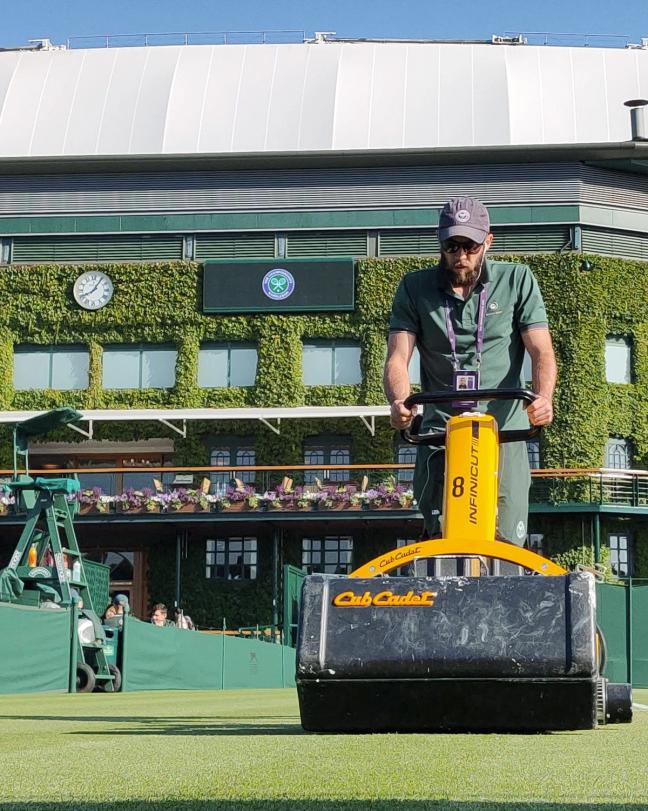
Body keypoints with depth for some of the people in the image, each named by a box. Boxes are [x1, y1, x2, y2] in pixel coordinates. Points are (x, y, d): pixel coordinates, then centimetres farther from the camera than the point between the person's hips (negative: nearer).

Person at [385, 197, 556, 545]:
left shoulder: (517, 280, 6)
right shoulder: (415, 288, 8)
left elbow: (541, 351, 0)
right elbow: (397, 357, 0)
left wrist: (543, 397, -21)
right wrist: (399, 402, -22)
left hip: (504, 428, 0)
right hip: (441, 428, 0)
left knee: (506, 542, -9)